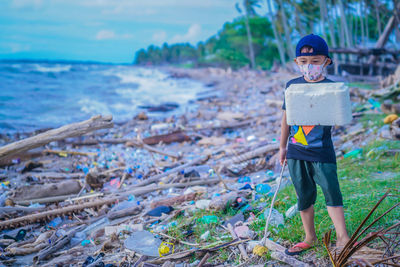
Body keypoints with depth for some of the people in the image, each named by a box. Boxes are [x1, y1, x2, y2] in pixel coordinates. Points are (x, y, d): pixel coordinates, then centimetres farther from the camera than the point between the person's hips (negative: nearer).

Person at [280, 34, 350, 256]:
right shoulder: (292, 85, 4)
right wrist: (283, 146, 15)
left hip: (322, 152, -4)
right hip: (296, 151, 4)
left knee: (331, 191, -3)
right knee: (304, 195, 13)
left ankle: (342, 237, 8)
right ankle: (310, 237, 27)